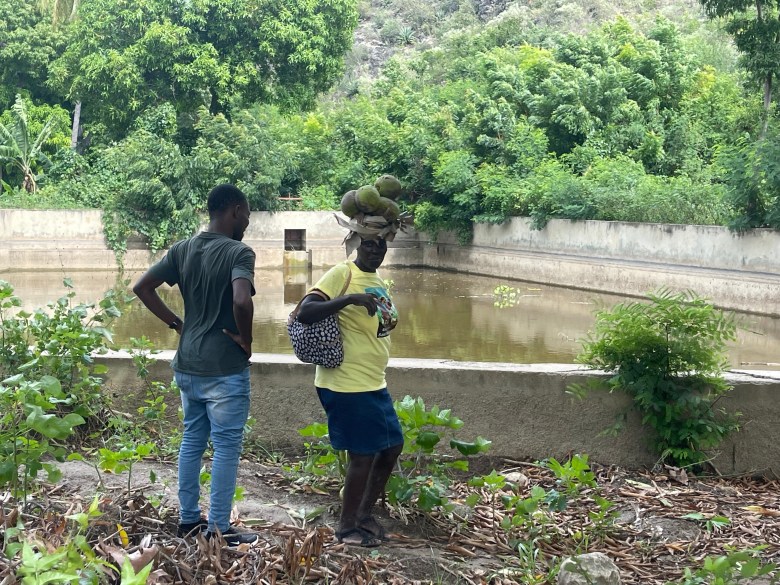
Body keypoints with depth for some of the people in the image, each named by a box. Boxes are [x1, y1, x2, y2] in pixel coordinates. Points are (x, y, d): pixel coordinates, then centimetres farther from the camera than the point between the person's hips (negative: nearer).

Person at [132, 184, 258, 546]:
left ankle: (188, 519, 26)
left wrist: (176, 323, 10)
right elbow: (241, 301, -32)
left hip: (187, 365, 7)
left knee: (192, 441, 18)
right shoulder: (238, 252, -16)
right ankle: (219, 530, 7)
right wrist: (246, 340, -15)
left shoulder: (182, 250, 6)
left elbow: (142, 288, 7)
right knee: (226, 448, 2)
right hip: (224, 369, -7)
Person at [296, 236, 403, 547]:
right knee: (363, 455, -2)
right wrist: (349, 299, -34)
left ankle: (364, 513, 32)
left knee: (392, 447, 16)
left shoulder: (377, 281, 12)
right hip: (347, 385, -9)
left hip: (374, 383, 9)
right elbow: (304, 313, -25)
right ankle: (347, 526, 16)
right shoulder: (343, 273, -14)